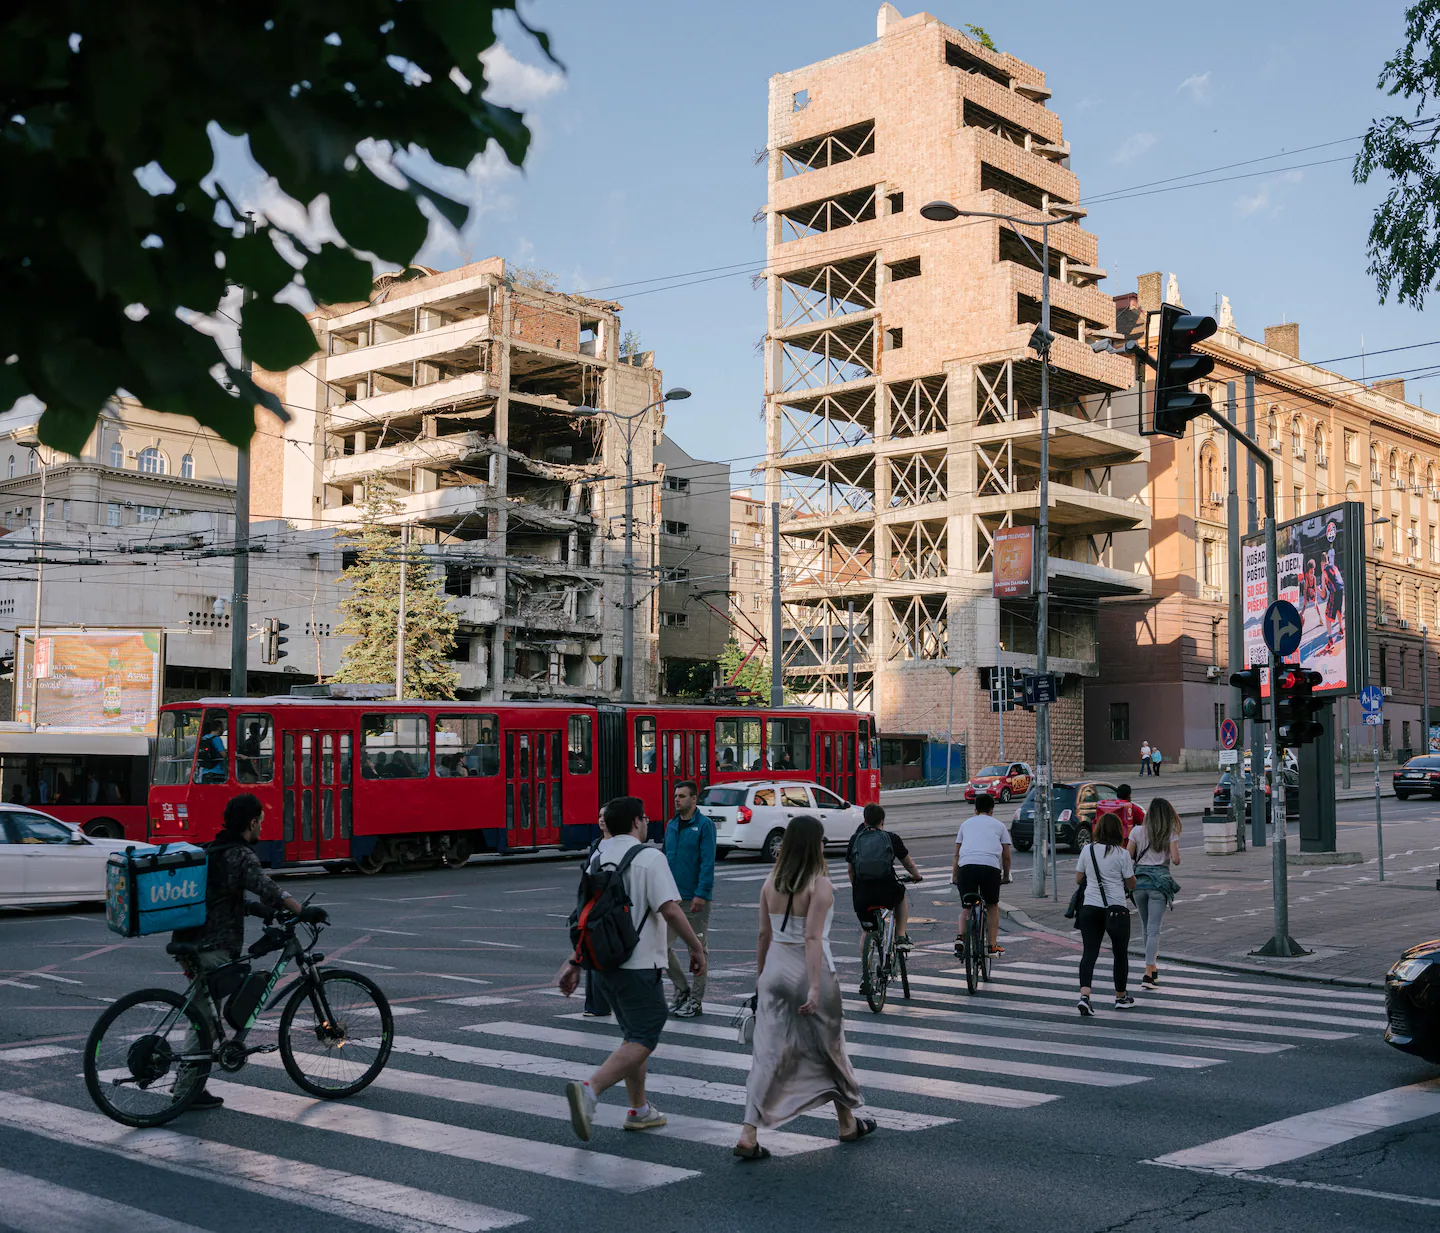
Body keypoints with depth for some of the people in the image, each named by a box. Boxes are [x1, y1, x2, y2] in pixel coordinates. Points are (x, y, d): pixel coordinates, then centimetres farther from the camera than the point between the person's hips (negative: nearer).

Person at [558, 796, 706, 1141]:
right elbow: (669, 909, -17)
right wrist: (696, 948, -7)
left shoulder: (597, 857, 9)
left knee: (634, 1034, 19)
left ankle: (639, 1110, 23)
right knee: (643, 1039, -5)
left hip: (602, 961, 8)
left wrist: (575, 962, 16)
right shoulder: (649, 857, -11)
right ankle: (589, 1090, -22)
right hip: (638, 966, -8)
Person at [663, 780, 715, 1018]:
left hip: (696, 899, -6)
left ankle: (695, 1001, 13)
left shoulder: (704, 825, -8)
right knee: (663, 946, 3)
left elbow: (708, 862, -14)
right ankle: (682, 990, 20)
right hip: (672, 898, 6)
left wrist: (701, 894, -20)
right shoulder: (671, 825, 11)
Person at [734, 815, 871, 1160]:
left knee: (769, 1053, 4)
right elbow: (812, 937, -20)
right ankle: (848, 1124, 32)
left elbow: (764, 935, 8)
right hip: (809, 971, -4)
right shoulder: (820, 885, -13)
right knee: (829, 1048, 14)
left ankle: (748, 1136, -6)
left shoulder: (771, 883, 4)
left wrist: (760, 978, 18)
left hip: (775, 968, 5)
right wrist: (814, 988, -22)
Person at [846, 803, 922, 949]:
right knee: (901, 898, 34)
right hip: (886, 892, 0)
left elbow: (850, 869, 13)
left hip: (862, 894, 0)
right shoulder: (891, 838, 7)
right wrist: (916, 876, 38)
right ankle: (901, 937, 25)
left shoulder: (855, 839, 11)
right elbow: (909, 863, 16)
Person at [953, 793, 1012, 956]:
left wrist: (955, 876, 32)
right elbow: (1006, 856, 20)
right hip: (991, 866, -1)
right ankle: (992, 946, 15)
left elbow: (957, 853, 25)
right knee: (992, 906, 19)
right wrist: (1006, 875, 35)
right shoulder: (999, 825, 23)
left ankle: (961, 935, -9)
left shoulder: (966, 823, 27)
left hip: (966, 865, 1)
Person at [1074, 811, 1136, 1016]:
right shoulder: (1122, 854, -6)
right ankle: (1121, 997, 27)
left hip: (1090, 908, 2)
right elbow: (1132, 885, 2)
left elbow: (1078, 880, 9)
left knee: (1090, 952, -1)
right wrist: (1131, 868, 19)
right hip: (1116, 909, -2)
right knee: (1120, 953, 14)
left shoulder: (1087, 850, 2)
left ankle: (1084, 995, -20)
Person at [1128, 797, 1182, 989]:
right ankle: (1148, 974, -13)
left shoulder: (1137, 831, 3)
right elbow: (1175, 860, -8)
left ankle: (1152, 968, 28)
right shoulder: (1171, 833, -1)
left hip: (1139, 880, 2)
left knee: (1146, 926, 18)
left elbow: (1127, 857, 2)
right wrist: (1176, 854, 13)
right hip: (1160, 881, -2)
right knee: (1154, 929, -4)